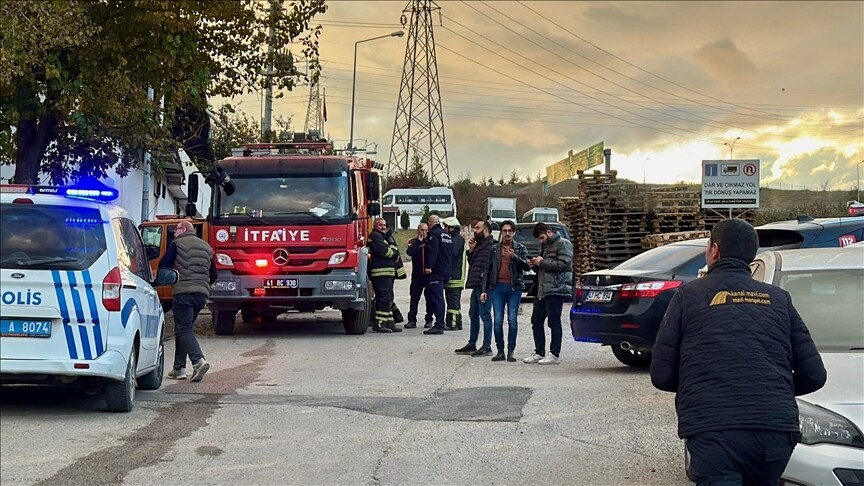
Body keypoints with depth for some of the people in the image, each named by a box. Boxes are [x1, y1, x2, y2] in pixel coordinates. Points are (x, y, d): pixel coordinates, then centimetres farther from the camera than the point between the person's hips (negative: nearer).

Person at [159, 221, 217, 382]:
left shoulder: (177, 244, 0)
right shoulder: (206, 247, 20)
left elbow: (163, 266, -4)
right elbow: (214, 275, 21)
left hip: (183, 292, -6)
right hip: (202, 294, 6)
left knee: (184, 329, -7)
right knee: (184, 328, 16)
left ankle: (198, 361, -27)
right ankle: (179, 368, 15)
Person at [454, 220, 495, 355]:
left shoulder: (490, 244, -11)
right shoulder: (479, 244, 21)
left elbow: (489, 265, -18)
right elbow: (471, 263, 24)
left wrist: (485, 288, -22)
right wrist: (471, 250, 9)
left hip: (484, 286, -10)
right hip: (476, 285, 10)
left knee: (485, 315, -8)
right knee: (473, 315, 15)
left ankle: (487, 347, -5)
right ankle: (471, 345, 22)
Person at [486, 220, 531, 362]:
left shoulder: (520, 248, 8)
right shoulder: (494, 249, 14)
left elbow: (527, 266, -4)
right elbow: (488, 270, 15)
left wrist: (514, 257, -20)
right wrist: (484, 289, 9)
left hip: (514, 287, -2)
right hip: (498, 287, 2)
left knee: (512, 320, -5)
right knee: (498, 321, -1)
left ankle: (511, 351, 1)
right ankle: (500, 351, 5)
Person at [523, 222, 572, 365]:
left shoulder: (563, 244, -4)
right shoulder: (545, 246, 24)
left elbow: (563, 264, -17)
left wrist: (542, 262, -11)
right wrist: (536, 264, 10)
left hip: (555, 289, -9)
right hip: (542, 290, 9)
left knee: (554, 322, -6)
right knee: (536, 321, 8)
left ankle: (555, 355, -2)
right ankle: (539, 353, 13)